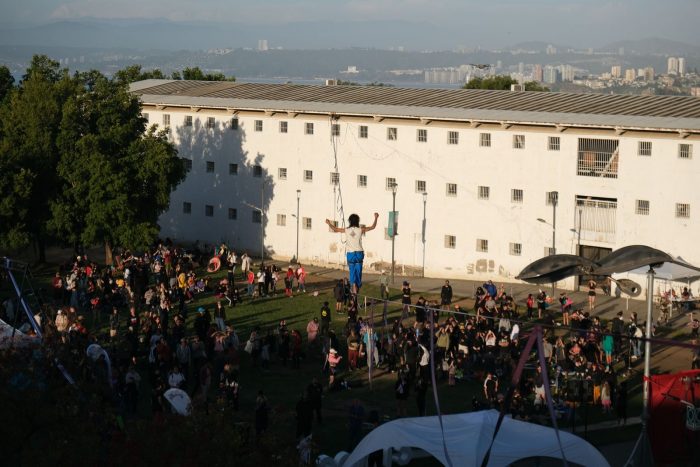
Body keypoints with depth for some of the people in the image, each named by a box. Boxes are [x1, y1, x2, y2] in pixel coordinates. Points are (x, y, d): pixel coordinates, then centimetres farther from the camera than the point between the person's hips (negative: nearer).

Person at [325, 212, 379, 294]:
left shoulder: (347, 230, -3)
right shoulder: (360, 230, -4)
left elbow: (335, 229, 9)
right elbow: (372, 227, 7)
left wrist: (329, 223, 25)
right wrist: (376, 218, 18)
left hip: (350, 254, 0)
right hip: (359, 253, 0)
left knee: (352, 271, 4)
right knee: (358, 271, 11)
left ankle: (354, 286, -17)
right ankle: (358, 287, 16)